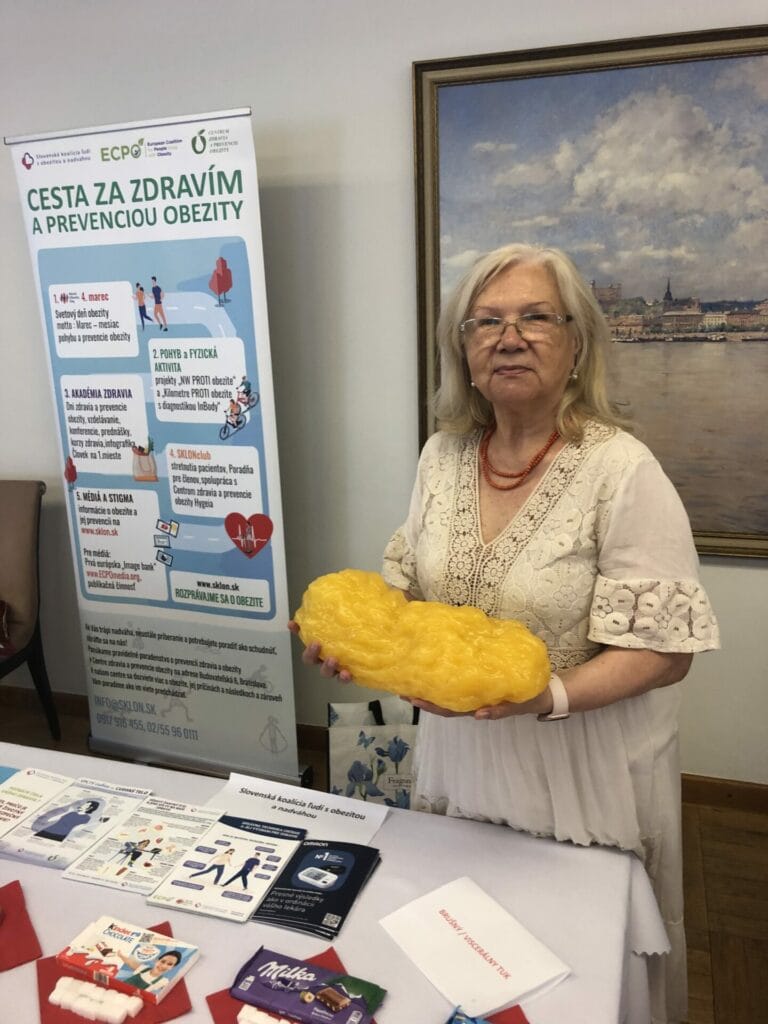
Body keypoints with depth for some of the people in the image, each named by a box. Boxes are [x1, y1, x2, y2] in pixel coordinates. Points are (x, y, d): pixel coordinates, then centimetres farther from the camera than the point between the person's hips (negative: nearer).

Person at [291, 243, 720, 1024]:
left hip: (583, 775, -4)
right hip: (460, 756, 5)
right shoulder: (443, 454, -2)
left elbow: (665, 648, -16)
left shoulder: (622, 470, -18)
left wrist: (551, 695, -31)